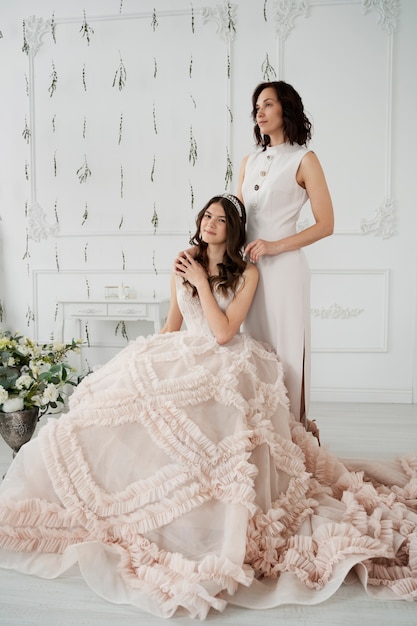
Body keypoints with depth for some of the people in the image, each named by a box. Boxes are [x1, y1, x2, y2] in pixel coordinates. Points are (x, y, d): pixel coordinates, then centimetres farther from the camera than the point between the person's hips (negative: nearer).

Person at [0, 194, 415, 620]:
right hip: (180, 356, 5)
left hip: (224, 363, -4)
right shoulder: (183, 265, 12)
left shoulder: (246, 273, -2)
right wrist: (150, 359, 8)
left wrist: (202, 281, -10)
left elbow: (223, 332, -12)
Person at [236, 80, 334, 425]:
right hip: (248, 266, 6)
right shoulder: (249, 161, 16)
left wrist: (276, 245, -14)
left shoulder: (304, 160, -1)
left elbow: (325, 225, -6)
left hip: (284, 267, -5)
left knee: (285, 350, 0)